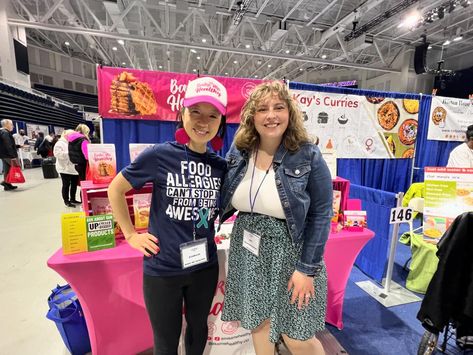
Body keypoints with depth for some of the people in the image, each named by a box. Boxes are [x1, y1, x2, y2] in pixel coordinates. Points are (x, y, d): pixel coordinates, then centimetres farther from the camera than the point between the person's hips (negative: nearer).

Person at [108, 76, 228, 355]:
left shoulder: (221, 166, -5)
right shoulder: (160, 155, -15)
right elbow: (115, 189, -2)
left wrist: (210, 219, 0)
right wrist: (131, 234, -4)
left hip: (205, 266, 4)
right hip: (162, 269, -3)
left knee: (199, 329, 26)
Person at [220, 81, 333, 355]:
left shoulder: (308, 156, -13)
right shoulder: (238, 152, -3)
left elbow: (321, 214, -11)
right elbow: (225, 202, 8)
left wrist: (307, 267, -12)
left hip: (289, 252, -3)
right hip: (248, 251, 4)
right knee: (257, 323, 20)